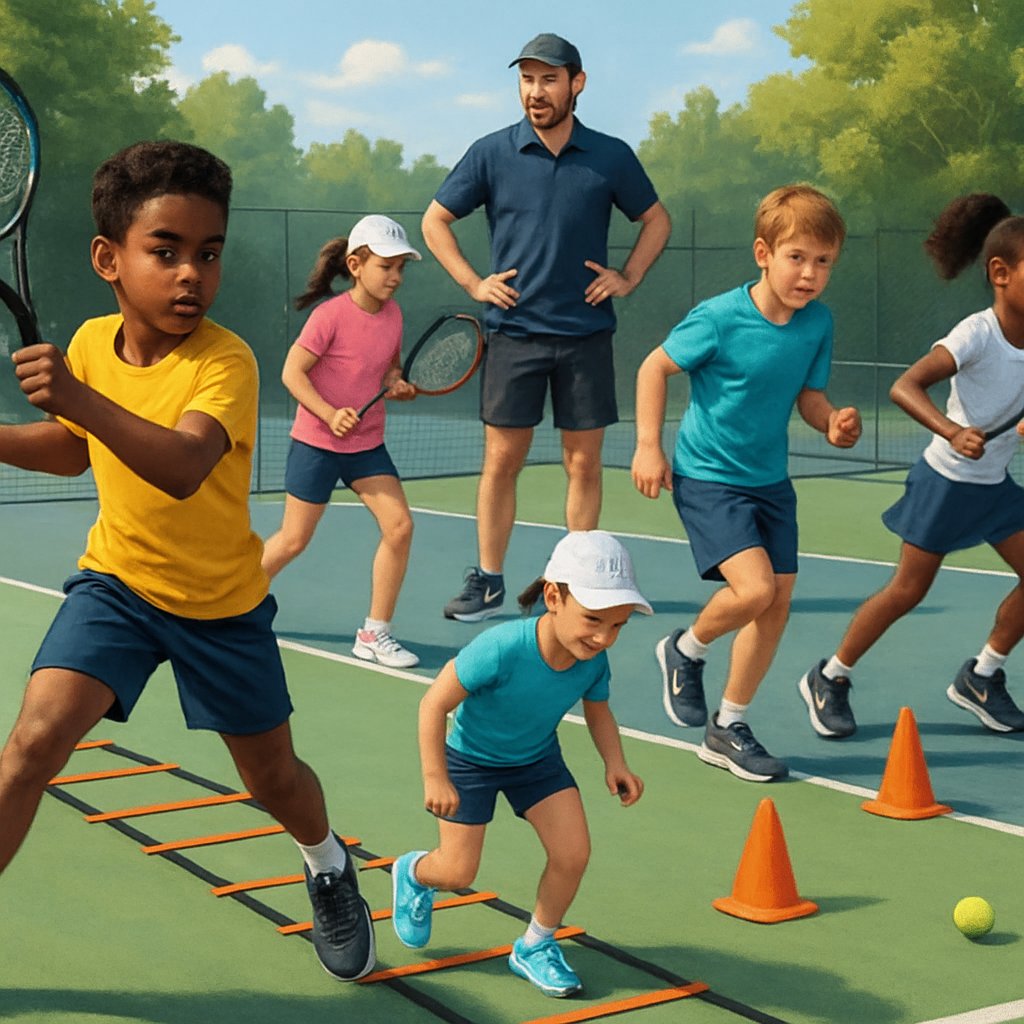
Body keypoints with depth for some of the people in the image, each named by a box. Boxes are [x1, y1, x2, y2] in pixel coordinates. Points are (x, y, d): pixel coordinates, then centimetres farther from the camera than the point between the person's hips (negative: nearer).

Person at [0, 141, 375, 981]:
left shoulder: (225, 362, -24)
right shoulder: (91, 342, -8)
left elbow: (182, 468, -44)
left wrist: (79, 397, -56)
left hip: (222, 603, -3)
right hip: (117, 580, 3)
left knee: (273, 780, 12)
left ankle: (329, 866, 47)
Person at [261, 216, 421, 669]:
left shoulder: (392, 313, -1)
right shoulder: (330, 315, -18)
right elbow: (292, 372, -16)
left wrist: (398, 384, -7)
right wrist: (330, 414, -27)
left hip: (367, 444, 5)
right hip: (317, 443, -5)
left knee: (399, 526, -9)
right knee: (293, 540, 5)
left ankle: (374, 633, 3)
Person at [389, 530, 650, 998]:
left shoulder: (594, 660, -24)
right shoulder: (501, 648, -41)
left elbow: (598, 711, -1)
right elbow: (434, 704, -30)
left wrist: (615, 763, -16)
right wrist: (435, 779, -27)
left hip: (538, 758, 4)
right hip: (471, 758, -4)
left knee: (573, 854, -7)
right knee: (458, 873, 2)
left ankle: (535, 946, 19)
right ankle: (413, 873, 41)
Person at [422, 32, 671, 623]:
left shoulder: (611, 157, 1)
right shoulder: (492, 154, 0)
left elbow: (657, 221, 15)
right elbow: (435, 221, 9)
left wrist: (629, 278, 2)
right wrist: (473, 283, 0)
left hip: (586, 334, 1)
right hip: (515, 331, 0)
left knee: (584, 463, 5)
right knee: (501, 461, 1)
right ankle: (488, 584, 11)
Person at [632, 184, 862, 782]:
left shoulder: (818, 323, -4)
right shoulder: (720, 318, -19)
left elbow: (808, 395, 8)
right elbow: (656, 367, -7)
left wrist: (834, 423, -13)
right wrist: (649, 446, -9)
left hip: (771, 480, 6)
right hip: (708, 477, -6)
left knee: (778, 603, 4)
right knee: (754, 588, -21)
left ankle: (728, 728, 21)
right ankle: (687, 650, 12)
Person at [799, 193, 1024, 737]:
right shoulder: (977, 333, -24)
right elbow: (904, 387, -36)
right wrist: (952, 433, -49)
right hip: (947, 481, -7)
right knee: (908, 589, -1)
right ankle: (829, 679, 16)